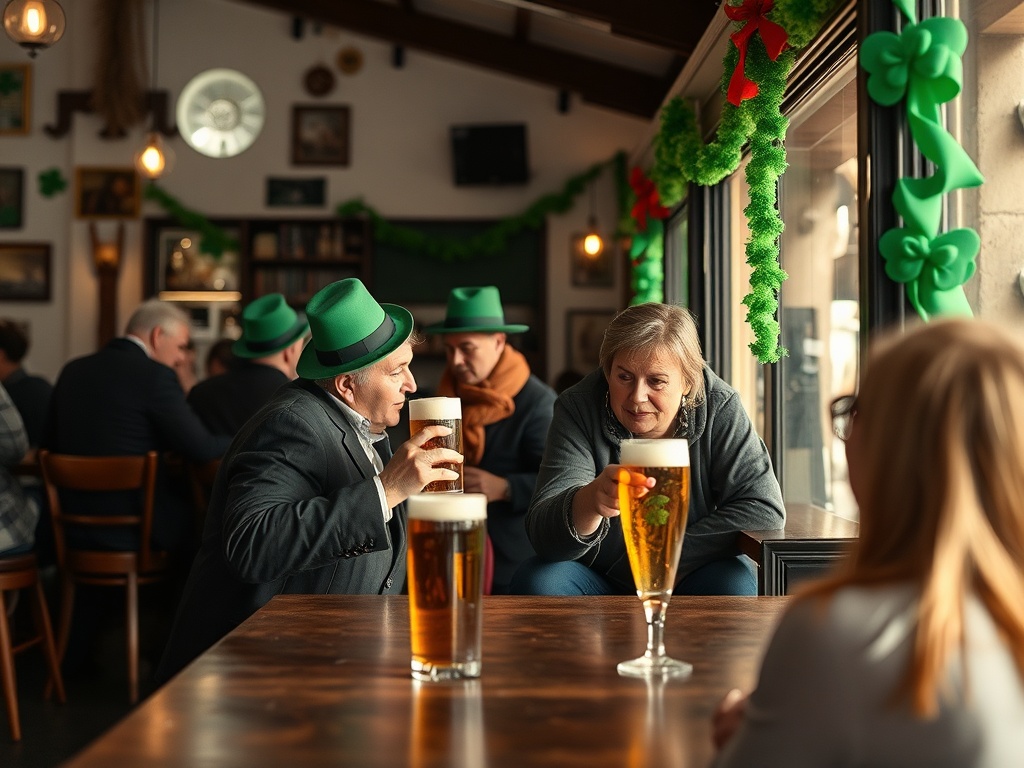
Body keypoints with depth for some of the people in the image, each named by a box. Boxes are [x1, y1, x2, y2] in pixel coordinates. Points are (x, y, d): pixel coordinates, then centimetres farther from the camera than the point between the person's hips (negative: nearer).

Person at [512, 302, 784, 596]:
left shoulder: (720, 409, -13)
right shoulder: (577, 409, -15)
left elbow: (765, 511, -15)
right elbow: (544, 536, -26)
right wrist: (590, 502, -49)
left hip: (689, 580, 1)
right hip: (599, 580, 0)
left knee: (734, 581, -29)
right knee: (536, 579, -27)